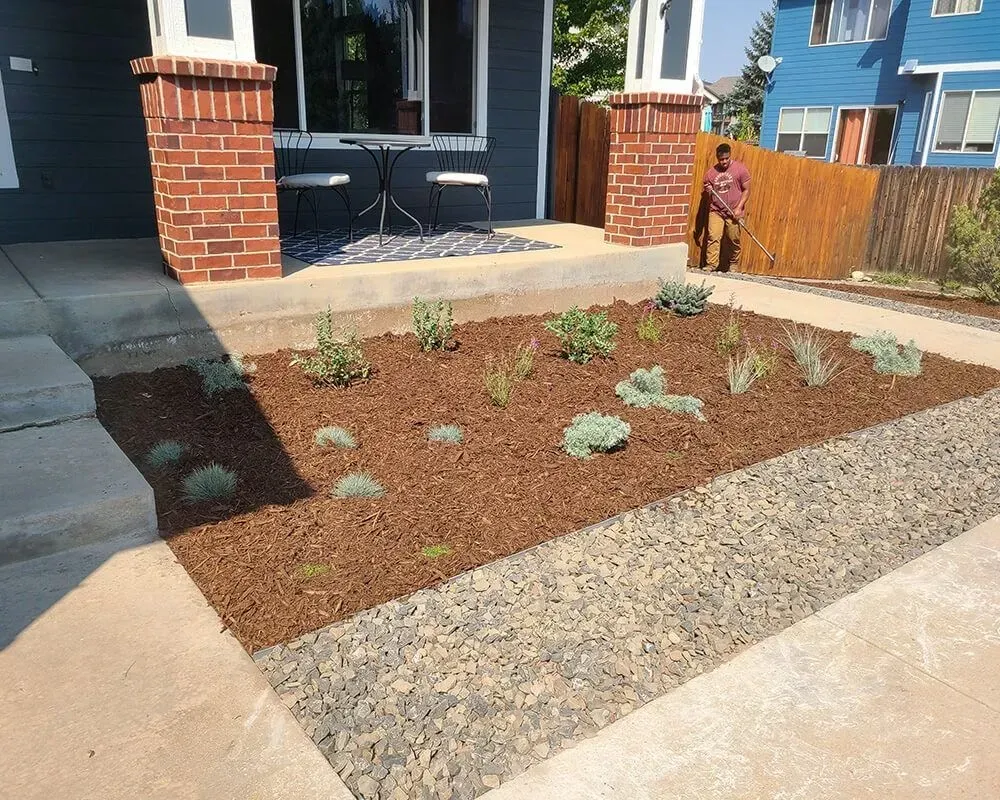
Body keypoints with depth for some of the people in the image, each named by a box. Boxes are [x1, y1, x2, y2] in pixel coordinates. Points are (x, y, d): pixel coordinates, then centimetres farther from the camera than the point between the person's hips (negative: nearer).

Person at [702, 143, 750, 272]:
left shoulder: (740, 169, -3)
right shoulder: (711, 172, 6)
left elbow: (746, 190, -2)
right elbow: (707, 194, 16)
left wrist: (739, 208, -12)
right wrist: (708, 191, -9)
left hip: (734, 213, -2)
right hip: (716, 211, 2)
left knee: (734, 241, 5)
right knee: (713, 238, -11)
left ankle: (733, 266, 24)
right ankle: (710, 266, -11)